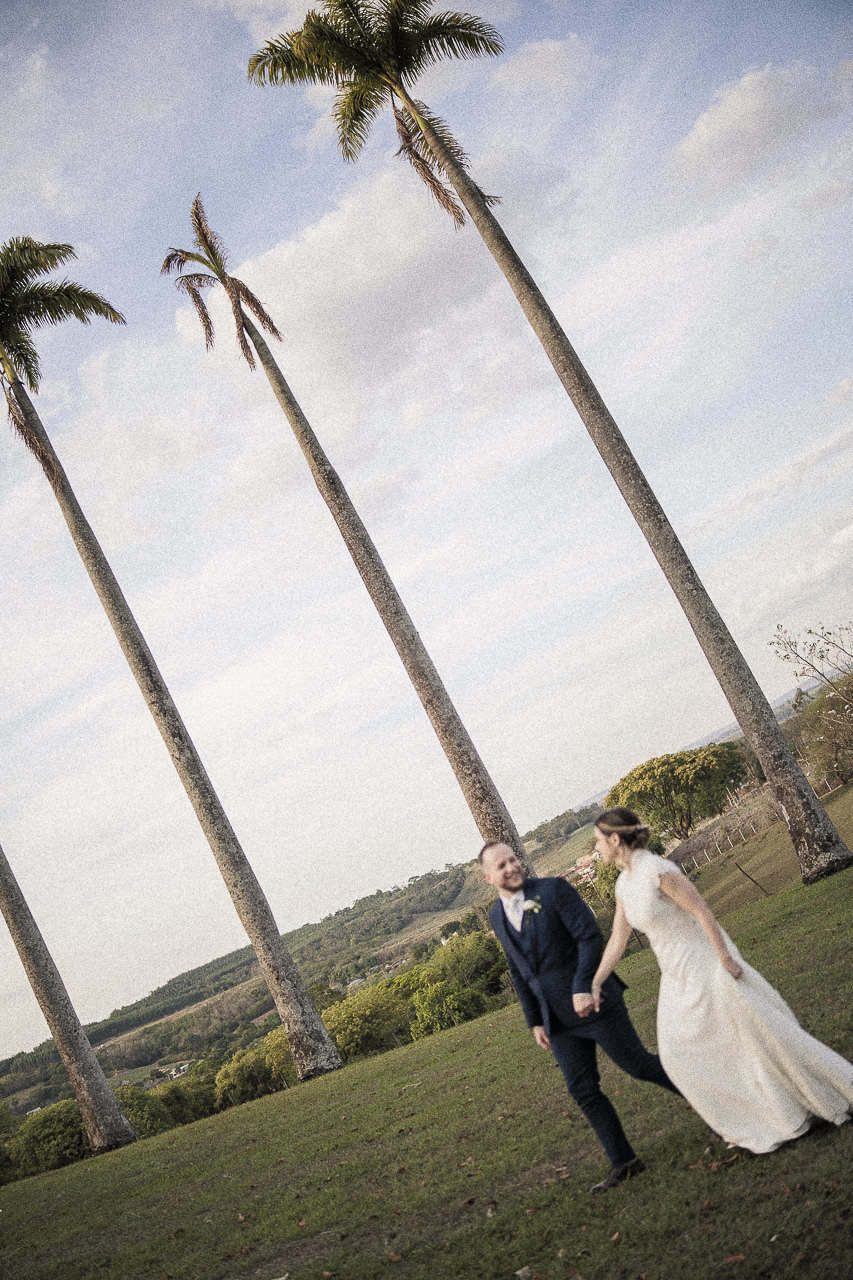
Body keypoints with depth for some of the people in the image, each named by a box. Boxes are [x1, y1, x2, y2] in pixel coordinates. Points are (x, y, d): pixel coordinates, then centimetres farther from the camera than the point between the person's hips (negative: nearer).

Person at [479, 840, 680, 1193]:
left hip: (592, 1002, -5)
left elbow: (591, 936, -17)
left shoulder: (553, 890, -13)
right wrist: (535, 1021, 14)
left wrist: (583, 987, -26)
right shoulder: (497, 916, 5)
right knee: (584, 1091, 5)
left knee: (638, 1065, 4)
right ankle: (623, 1161, 17)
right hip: (559, 1020, 5)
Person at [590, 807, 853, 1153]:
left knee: (761, 1031, -4)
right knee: (676, 1050, 8)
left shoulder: (658, 870, -24)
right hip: (678, 975, 9)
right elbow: (618, 938, 10)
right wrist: (595, 984, 8)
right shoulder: (624, 883, 4)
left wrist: (726, 960, -20)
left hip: (706, 964, -9)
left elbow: (702, 910, -22)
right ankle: (750, 1120, 21)